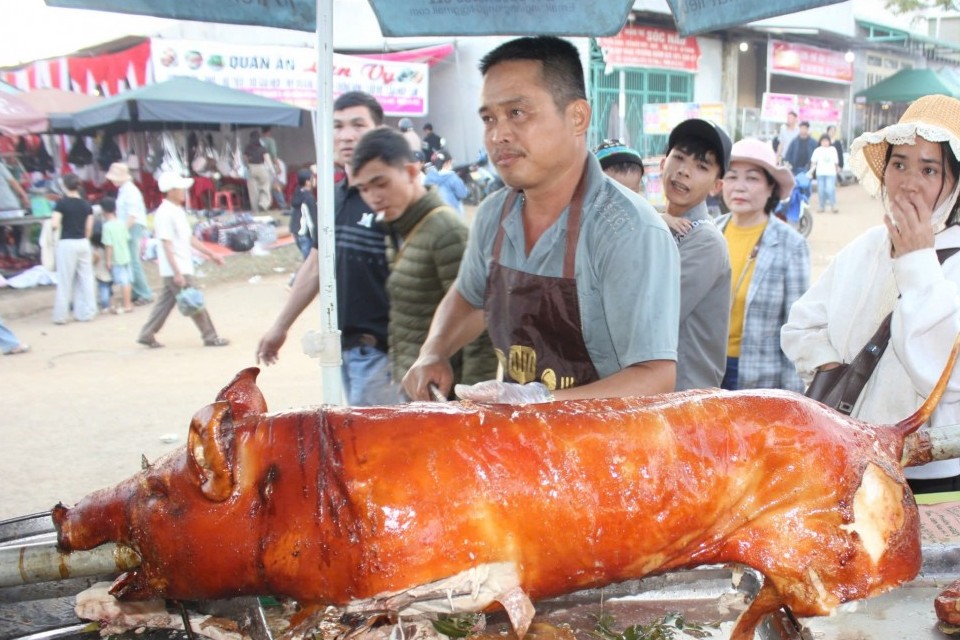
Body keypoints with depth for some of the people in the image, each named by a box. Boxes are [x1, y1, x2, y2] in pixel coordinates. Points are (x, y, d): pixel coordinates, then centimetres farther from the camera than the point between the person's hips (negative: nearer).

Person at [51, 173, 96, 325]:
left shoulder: (62, 203, -9)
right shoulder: (86, 205, 5)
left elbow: (54, 225, -16)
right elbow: (89, 229, 5)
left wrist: (52, 221, 6)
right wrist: (83, 239, 17)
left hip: (67, 244, -4)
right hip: (83, 244, 4)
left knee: (65, 281, 2)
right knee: (85, 279, 9)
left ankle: (61, 315, 6)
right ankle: (85, 312, 13)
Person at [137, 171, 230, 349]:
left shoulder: (178, 210, 13)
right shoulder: (165, 214, -18)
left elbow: (189, 238, 20)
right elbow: (167, 245, -21)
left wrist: (211, 254, 19)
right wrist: (177, 273, -25)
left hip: (183, 268, 10)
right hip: (176, 270, -10)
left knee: (166, 302, 14)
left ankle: (147, 335, 21)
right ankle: (210, 337, 8)